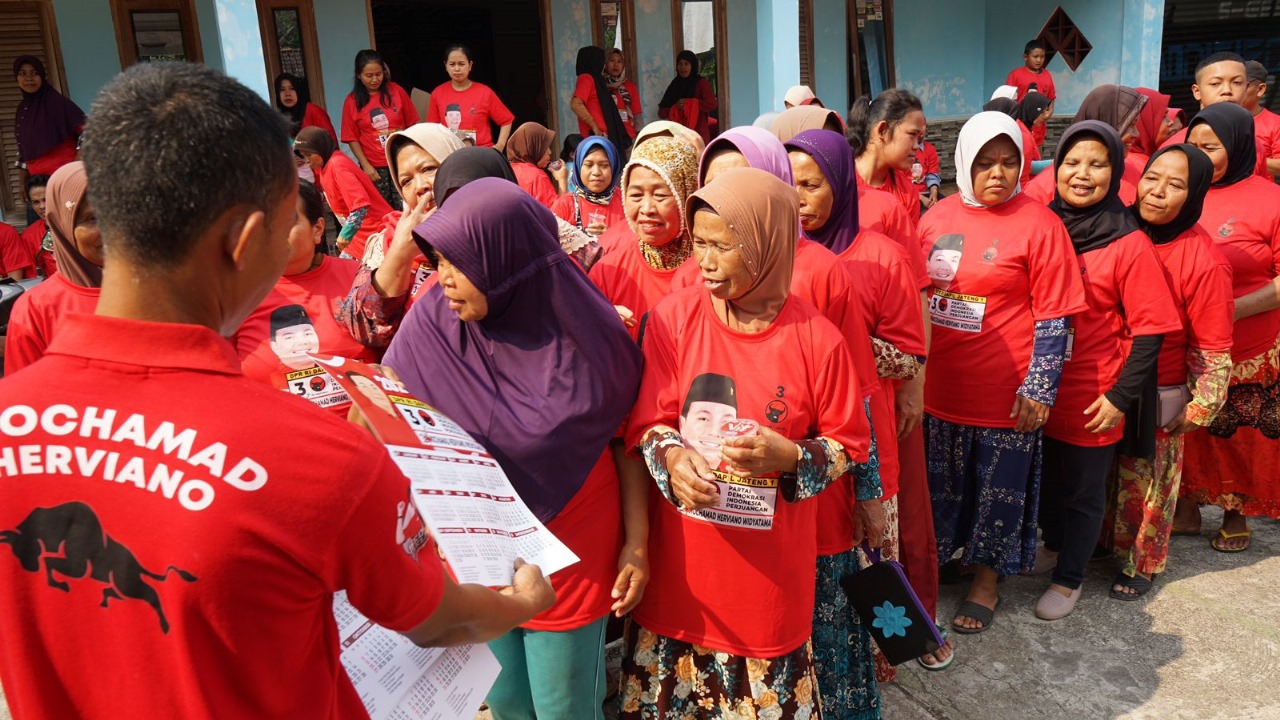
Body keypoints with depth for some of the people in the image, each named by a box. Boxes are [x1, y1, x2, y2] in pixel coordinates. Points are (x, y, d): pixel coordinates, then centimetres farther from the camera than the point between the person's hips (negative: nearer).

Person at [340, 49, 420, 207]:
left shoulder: (397, 91, 3)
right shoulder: (352, 101, 1)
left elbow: (412, 124, 7)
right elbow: (352, 138, 2)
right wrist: (366, 165, -7)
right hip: (374, 167, 0)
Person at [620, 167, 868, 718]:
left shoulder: (816, 338, -11)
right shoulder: (673, 317, -6)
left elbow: (848, 443, -1)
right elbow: (647, 422, -3)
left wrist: (789, 457, -20)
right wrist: (671, 456, -25)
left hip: (771, 567, -1)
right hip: (680, 559, 2)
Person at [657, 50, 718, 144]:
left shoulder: (701, 83, 2)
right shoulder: (674, 85, 14)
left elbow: (713, 104, -15)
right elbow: (661, 112, 11)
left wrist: (689, 103, -17)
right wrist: (675, 108, -10)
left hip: (698, 135, -4)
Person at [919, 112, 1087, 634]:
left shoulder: (1037, 224, -10)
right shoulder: (938, 216, 4)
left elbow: (1054, 316, -10)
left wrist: (1038, 389, -12)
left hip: (1004, 393, -4)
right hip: (940, 386, 4)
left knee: (998, 490, 11)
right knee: (940, 484, 19)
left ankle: (986, 580, 31)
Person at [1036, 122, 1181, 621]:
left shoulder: (1130, 245, -13)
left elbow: (1149, 330, -10)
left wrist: (1120, 397, -12)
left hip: (1092, 398, -4)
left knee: (1083, 491, 12)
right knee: (1046, 477, 21)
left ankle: (1069, 577, 31)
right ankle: (1053, 546, 46)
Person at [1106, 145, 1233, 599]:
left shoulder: (1204, 262, -18)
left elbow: (1213, 350, -10)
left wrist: (1199, 409, -8)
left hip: (1157, 398, -4)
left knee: (1147, 483, 12)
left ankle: (1141, 563, 33)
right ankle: (1099, 539, 40)